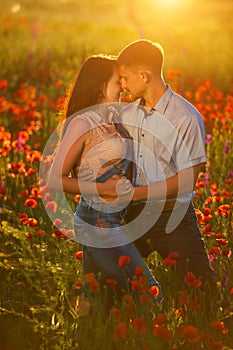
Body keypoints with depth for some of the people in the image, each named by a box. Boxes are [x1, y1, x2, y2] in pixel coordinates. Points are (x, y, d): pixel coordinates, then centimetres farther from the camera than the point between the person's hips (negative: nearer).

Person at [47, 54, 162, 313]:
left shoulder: (111, 119, 11)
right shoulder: (81, 123, -12)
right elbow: (55, 180, -12)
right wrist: (103, 189, -18)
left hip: (113, 221, 8)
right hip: (97, 223, -8)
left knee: (97, 301, 11)